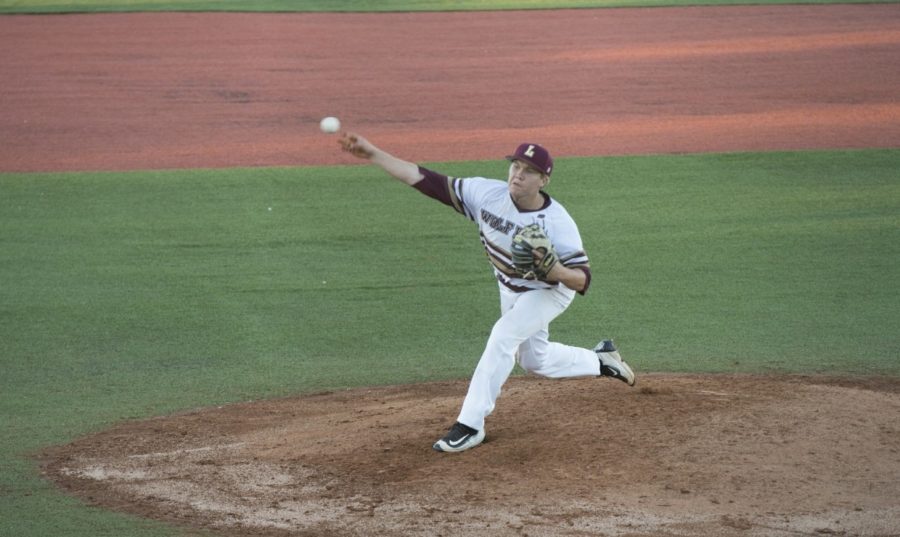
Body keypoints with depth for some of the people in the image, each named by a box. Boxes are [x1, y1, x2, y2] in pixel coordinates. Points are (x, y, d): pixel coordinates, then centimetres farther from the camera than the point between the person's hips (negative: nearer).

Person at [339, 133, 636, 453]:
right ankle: (599, 360, 48)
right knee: (533, 360, 20)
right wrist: (373, 155, -34)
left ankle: (471, 425, -21)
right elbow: (428, 181, -27)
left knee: (504, 335, -27)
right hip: (510, 288, 6)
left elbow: (582, 280, -32)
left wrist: (553, 270, -53)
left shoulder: (557, 222, -34)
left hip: (551, 291, -6)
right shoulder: (487, 194, -25)